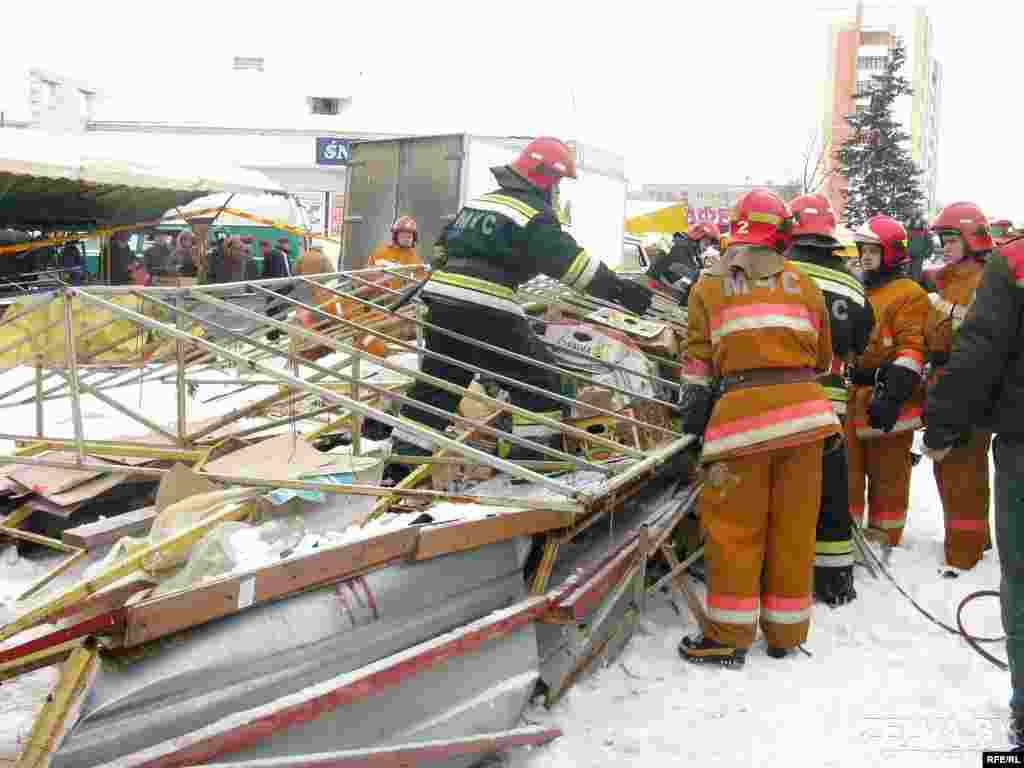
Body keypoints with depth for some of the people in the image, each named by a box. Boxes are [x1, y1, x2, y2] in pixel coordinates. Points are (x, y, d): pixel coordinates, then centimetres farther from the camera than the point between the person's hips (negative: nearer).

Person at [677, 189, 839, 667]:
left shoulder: (708, 286, 11)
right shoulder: (804, 285, 16)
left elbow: (699, 361, 7)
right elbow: (822, 358, 21)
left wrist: (692, 416, 12)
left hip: (743, 407, -2)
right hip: (803, 407, 3)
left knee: (734, 524, 3)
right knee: (793, 525, 9)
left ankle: (729, 636, 6)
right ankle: (785, 633, 18)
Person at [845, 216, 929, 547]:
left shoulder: (909, 294, -6)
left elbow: (912, 349, -15)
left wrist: (892, 396, -24)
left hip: (887, 405, -7)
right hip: (853, 399, 7)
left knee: (887, 478, 3)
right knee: (848, 474, 11)